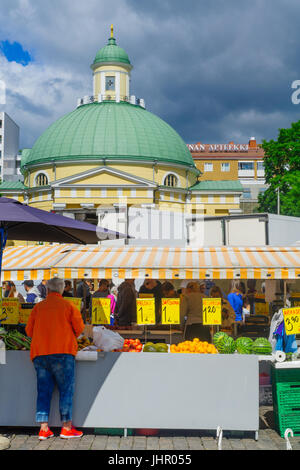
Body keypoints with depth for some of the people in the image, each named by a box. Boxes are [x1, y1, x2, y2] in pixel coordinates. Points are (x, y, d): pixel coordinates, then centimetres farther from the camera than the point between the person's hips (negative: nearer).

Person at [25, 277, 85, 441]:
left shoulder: (38, 307, 10)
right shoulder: (68, 305, 1)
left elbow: (29, 330, 12)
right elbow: (79, 328, 1)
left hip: (39, 353, 4)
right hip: (62, 352, -3)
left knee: (43, 390, 8)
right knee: (66, 389, 4)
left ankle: (43, 428, 6)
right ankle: (66, 427, 4)